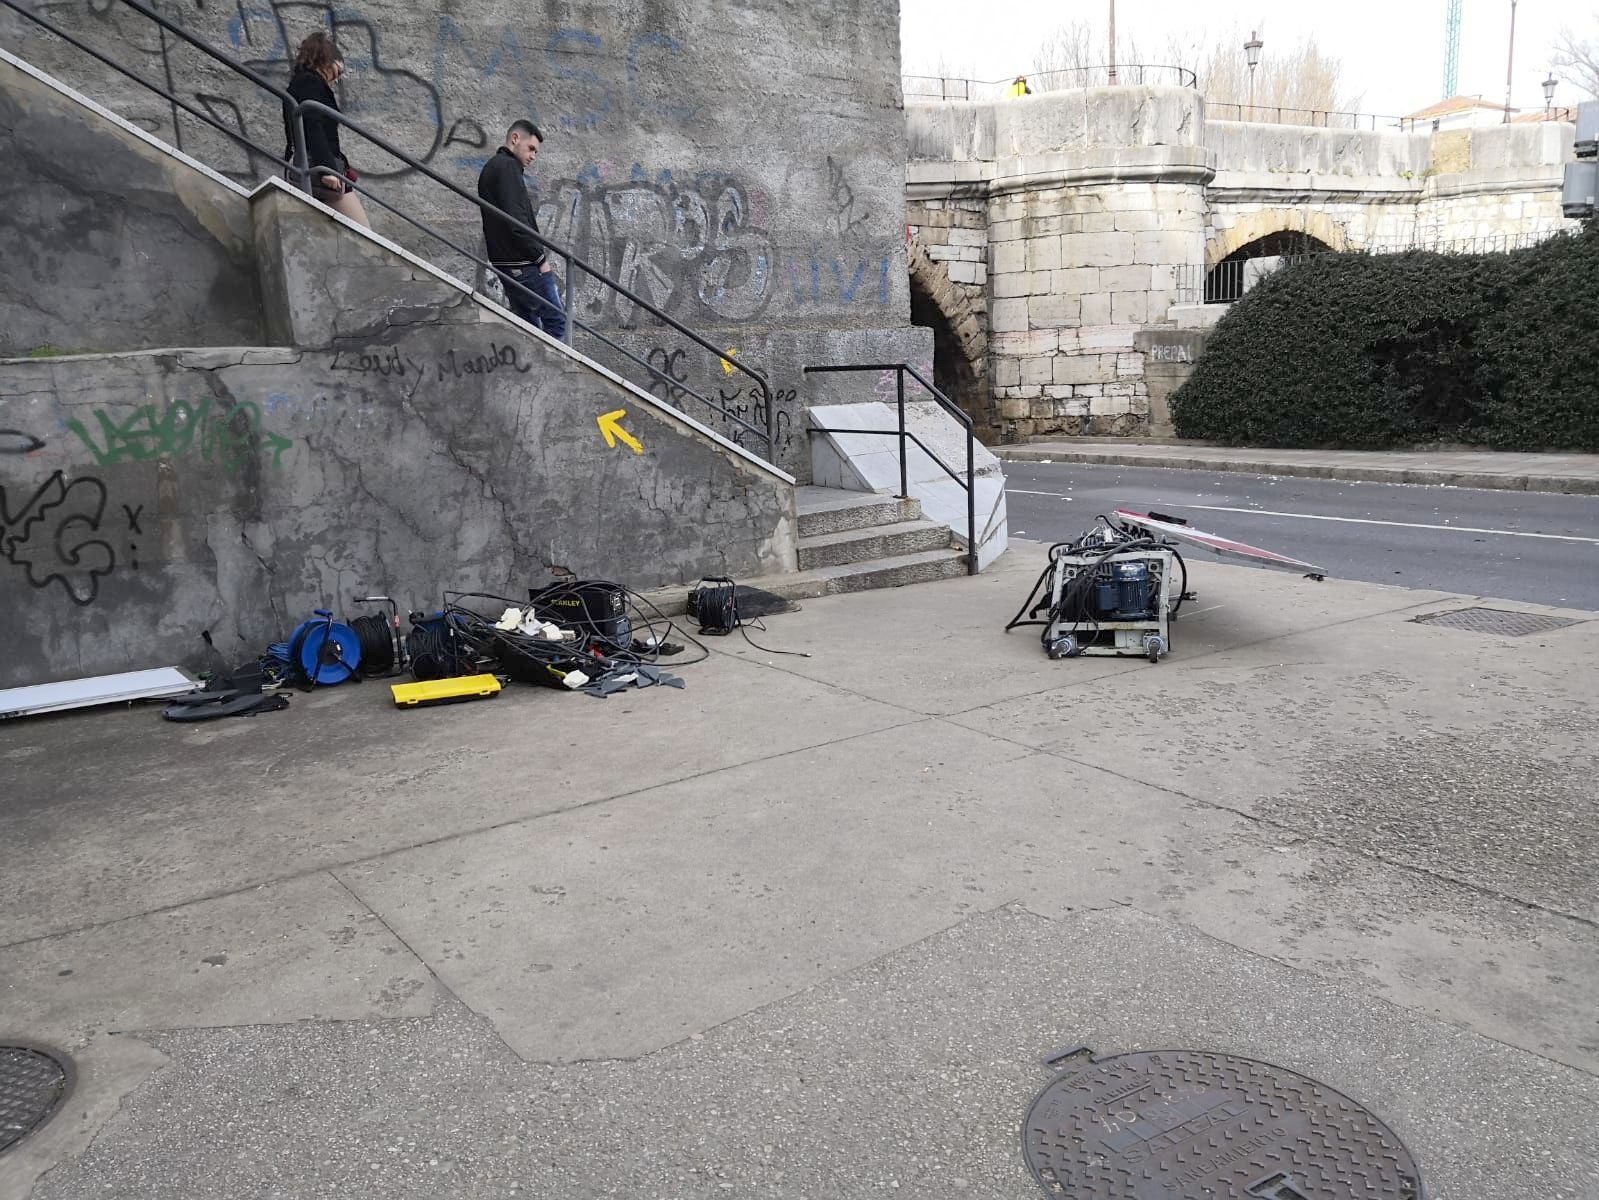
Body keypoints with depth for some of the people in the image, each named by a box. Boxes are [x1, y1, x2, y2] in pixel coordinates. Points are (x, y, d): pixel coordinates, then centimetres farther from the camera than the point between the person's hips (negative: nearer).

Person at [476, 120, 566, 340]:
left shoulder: (491, 167, 23)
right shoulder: (507, 167, -9)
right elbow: (516, 220, -19)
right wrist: (541, 258, -14)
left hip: (506, 263, 10)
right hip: (524, 264, -10)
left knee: (529, 323, 11)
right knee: (556, 320, -8)